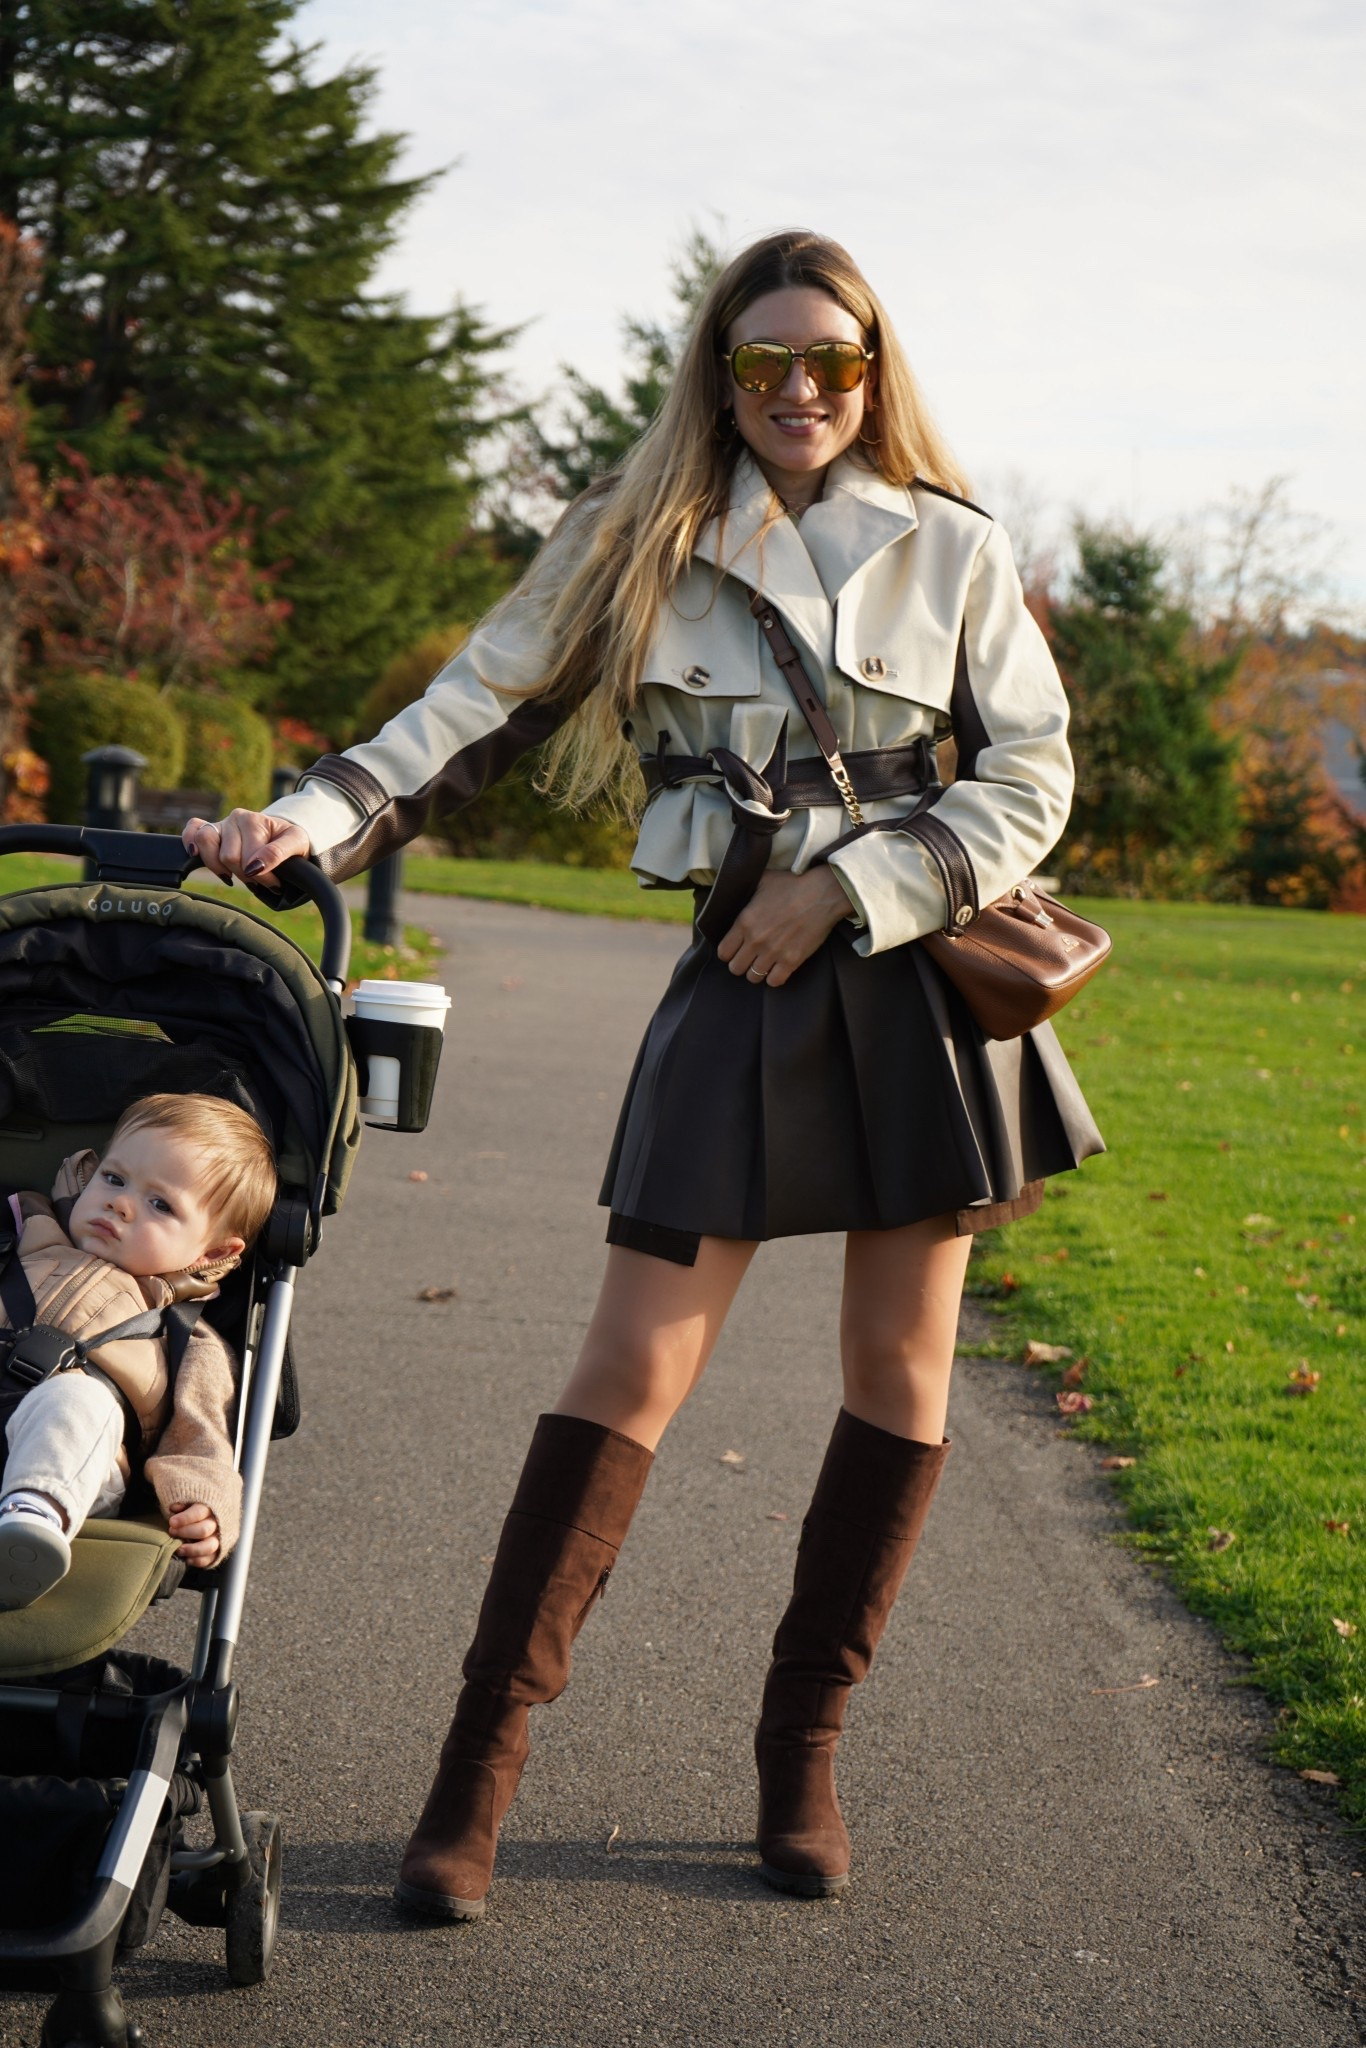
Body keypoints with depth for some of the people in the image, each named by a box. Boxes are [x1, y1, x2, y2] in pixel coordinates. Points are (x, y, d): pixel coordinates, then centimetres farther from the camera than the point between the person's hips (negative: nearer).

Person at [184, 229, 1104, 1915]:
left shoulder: (951, 551, 4)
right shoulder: (635, 547, 3)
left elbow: (1031, 777, 2)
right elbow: (475, 714, -2)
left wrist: (847, 887, -9)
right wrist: (314, 819, -17)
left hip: (920, 974, 2)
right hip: (741, 979, -1)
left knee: (900, 1368, 4)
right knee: (633, 1365, -7)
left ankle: (802, 1748, 19)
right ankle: (478, 1764, -3)